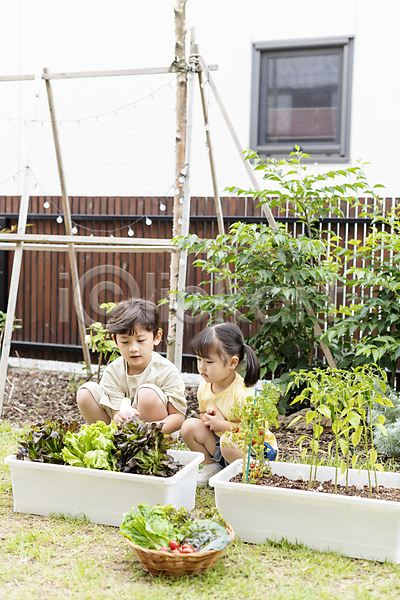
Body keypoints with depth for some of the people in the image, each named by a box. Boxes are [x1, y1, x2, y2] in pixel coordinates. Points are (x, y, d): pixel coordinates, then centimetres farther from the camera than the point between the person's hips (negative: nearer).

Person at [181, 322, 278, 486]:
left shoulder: (242, 393, -27)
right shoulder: (204, 387, -5)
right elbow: (203, 414, 15)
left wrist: (222, 424, -24)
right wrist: (207, 419, -10)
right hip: (220, 439, 7)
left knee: (228, 441, -37)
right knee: (189, 426, -10)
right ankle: (212, 466, 8)